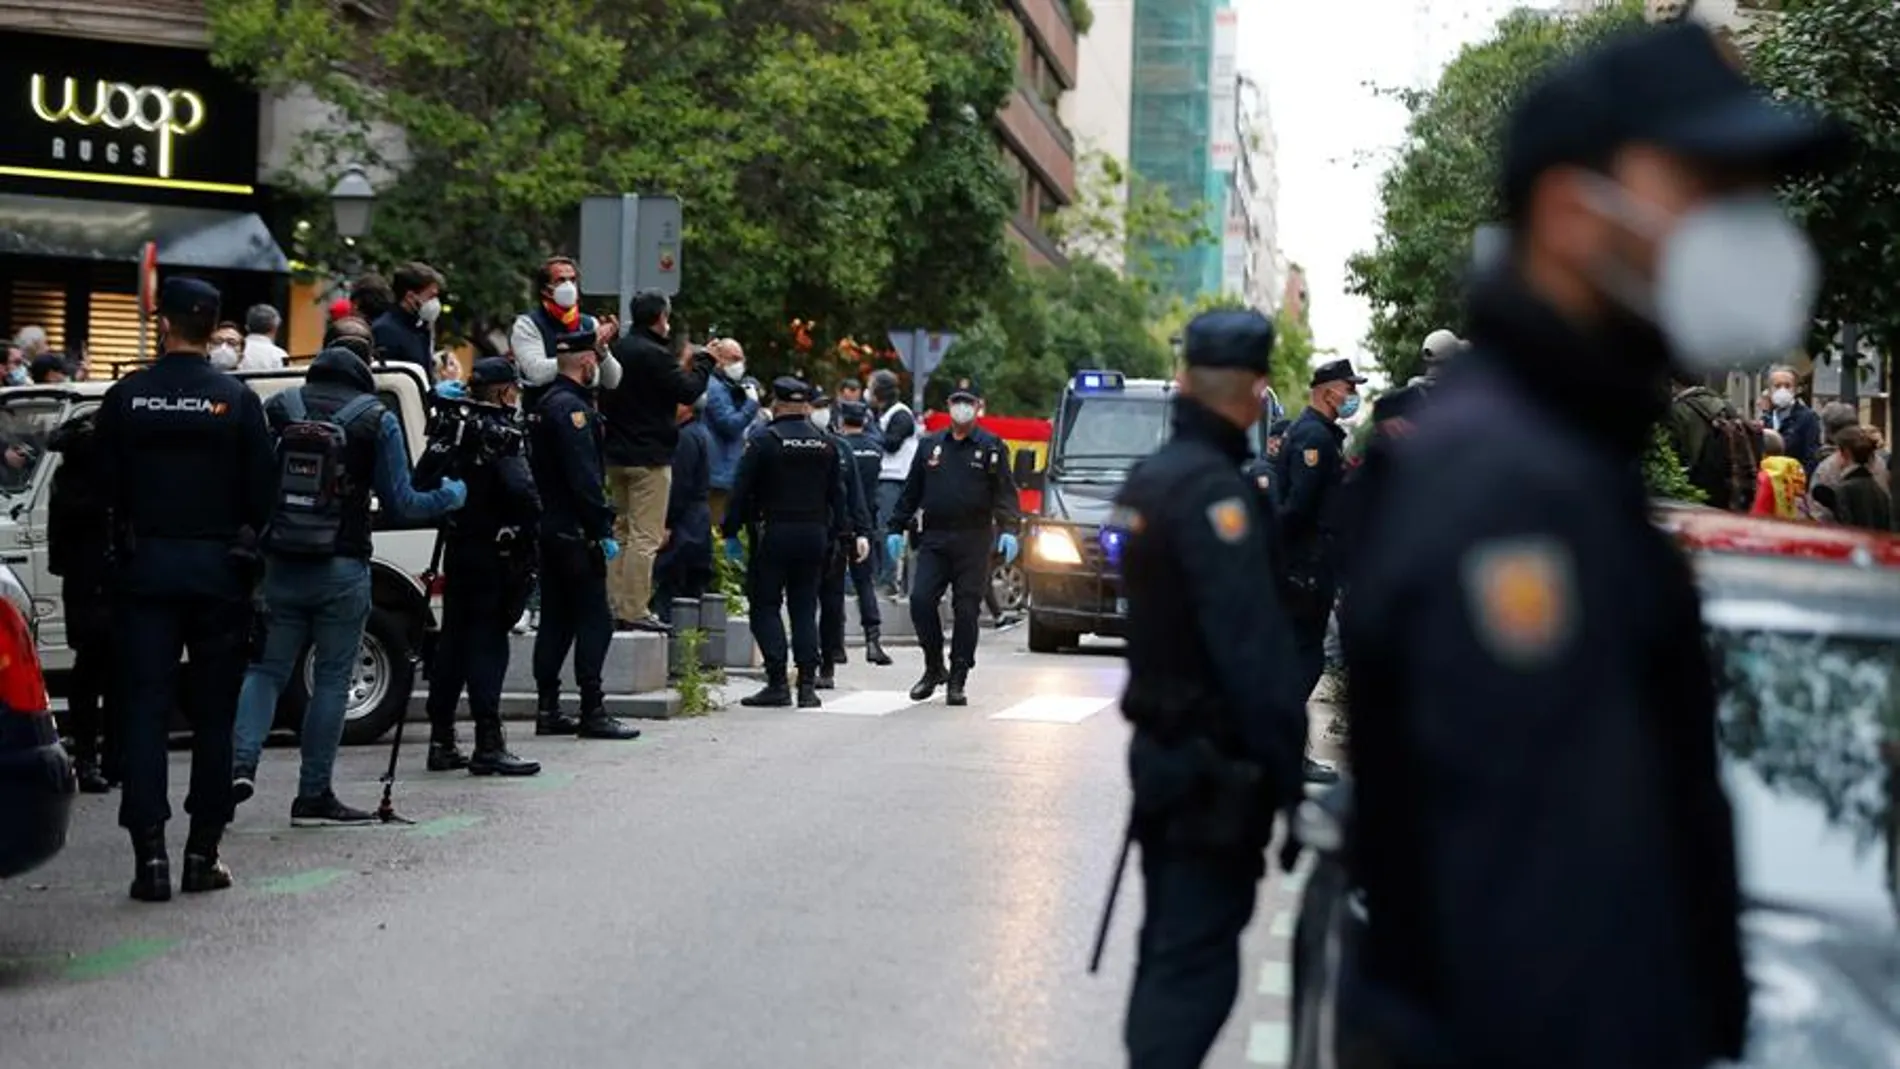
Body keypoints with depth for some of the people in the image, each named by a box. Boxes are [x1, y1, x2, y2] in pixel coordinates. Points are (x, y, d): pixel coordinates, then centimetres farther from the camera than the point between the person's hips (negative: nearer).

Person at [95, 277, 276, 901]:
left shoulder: (126, 398, -2)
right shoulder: (237, 400, -5)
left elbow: (105, 488, 2)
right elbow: (262, 492, -5)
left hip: (145, 567, 0)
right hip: (218, 568, 0)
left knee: (144, 709, 2)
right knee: (213, 713, 8)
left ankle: (150, 854, -5)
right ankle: (203, 853, 10)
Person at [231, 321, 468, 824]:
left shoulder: (279, 408, 3)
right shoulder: (377, 420, -5)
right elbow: (400, 504, -2)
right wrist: (451, 497, 14)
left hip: (280, 566, 2)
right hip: (342, 571, -2)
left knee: (267, 668, 10)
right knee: (331, 680, 5)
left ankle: (242, 762, -10)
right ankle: (314, 796, 8)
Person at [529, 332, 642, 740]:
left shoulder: (546, 404, 17)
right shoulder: (572, 407, -15)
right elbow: (584, 477, -21)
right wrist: (603, 529, -19)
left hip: (549, 530, 10)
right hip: (574, 534, -10)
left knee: (556, 619, 12)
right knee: (595, 619, -6)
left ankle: (548, 710, 14)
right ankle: (593, 712, -7)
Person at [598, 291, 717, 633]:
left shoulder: (617, 350, 8)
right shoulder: (655, 355, -17)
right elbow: (689, 392, -14)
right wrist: (703, 361, 0)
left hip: (617, 454, 8)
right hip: (649, 457, -8)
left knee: (620, 531, 15)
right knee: (646, 536, -5)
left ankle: (615, 606, 17)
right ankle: (634, 611, -7)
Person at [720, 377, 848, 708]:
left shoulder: (764, 441, -8)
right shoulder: (826, 445, 8)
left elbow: (742, 491, -8)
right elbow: (838, 495, 12)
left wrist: (730, 531, -1)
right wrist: (835, 533, 18)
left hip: (773, 535, -5)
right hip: (814, 535, 5)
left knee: (765, 606, 2)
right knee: (804, 609, 9)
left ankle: (777, 684, -5)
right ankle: (808, 685, 4)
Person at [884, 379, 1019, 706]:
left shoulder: (991, 447, 5)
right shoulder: (930, 445, 14)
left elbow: (1005, 492, -2)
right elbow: (911, 491, 17)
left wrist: (1008, 529, -15)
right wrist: (895, 528, 12)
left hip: (973, 543, -2)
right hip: (933, 539, 3)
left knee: (966, 611, -1)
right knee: (920, 600, -9)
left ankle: (957, 682, 7)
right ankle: (934, 668, 9)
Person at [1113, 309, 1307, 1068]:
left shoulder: (1150, 479, 11)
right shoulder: (1214, 489, -19)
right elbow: (1252, 646, -24)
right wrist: (1286, 769, -20)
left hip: (1162, 744, 10)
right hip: (1214, 761, -10)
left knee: (1168, 948, 18)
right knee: (1197, 962, -7)